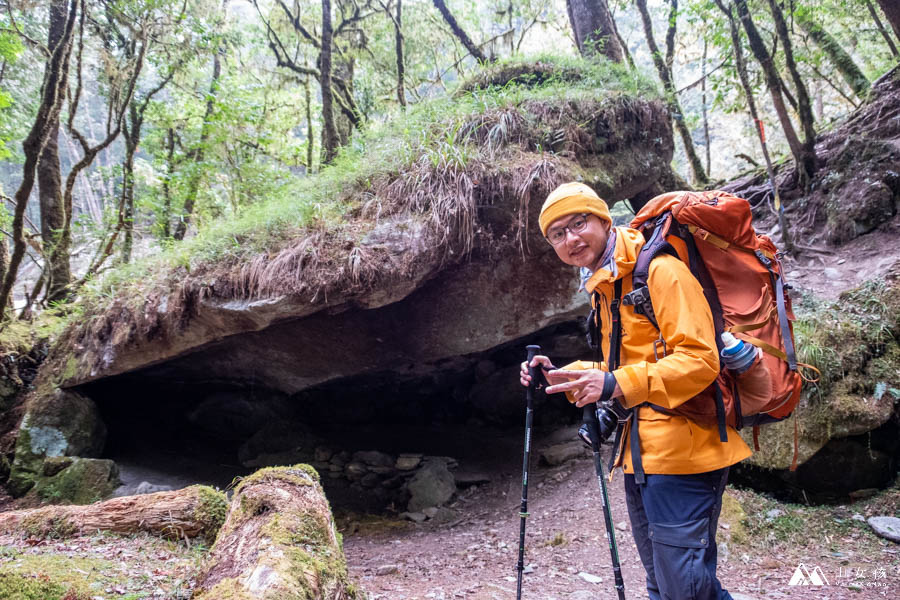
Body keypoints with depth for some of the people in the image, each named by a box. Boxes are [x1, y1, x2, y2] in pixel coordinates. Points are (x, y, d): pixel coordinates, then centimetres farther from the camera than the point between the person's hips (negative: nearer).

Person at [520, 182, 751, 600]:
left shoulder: (660, 271, -13)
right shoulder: (603, 287, 17)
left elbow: (699, 360, -22)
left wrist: (617, 384, -30)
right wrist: (561, 377, 10)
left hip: (680, 453, -10)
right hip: (641, 455, 10)